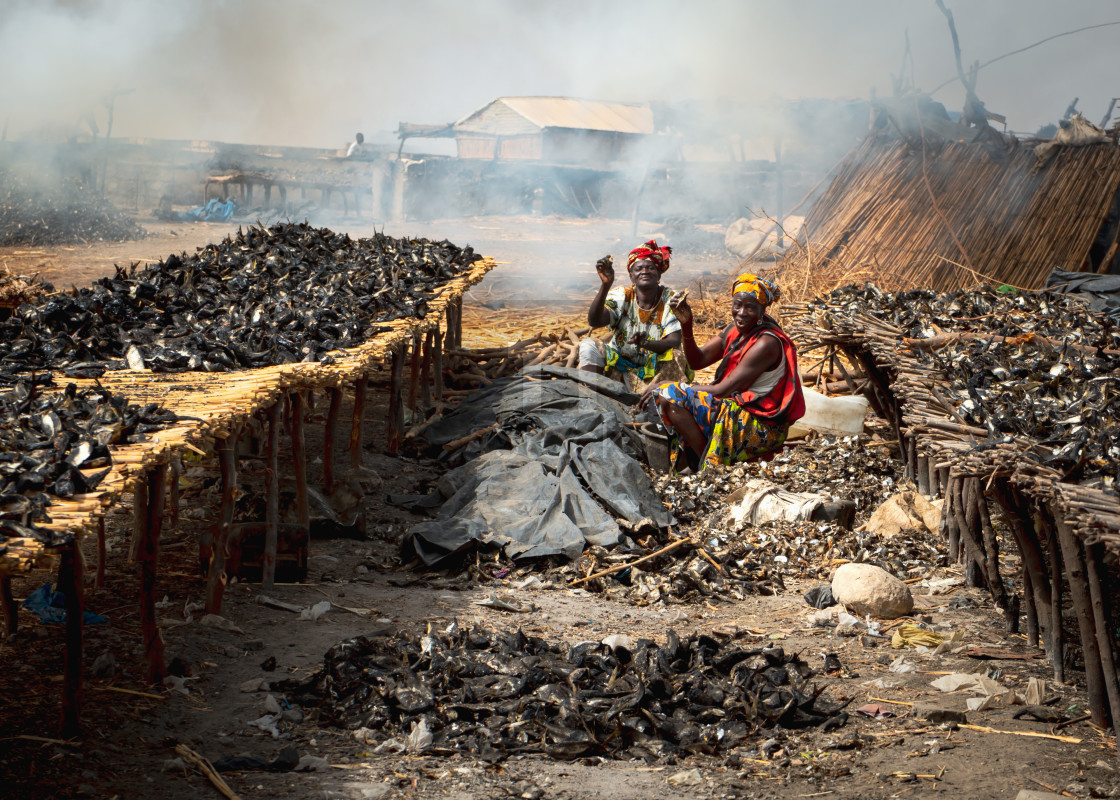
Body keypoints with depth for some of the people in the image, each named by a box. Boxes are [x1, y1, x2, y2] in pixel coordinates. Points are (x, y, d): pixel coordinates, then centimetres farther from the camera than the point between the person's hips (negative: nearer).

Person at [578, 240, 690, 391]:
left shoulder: (671, 299, -6)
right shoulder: (622, 295, -4)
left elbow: (674, 342, -17)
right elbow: (594, 321, -20)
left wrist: (646, 343, -38)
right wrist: (605, 285, -33)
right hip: (618, 364, 2)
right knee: (588, 346, -20)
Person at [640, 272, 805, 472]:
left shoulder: (766, 343, -21)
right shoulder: (736, 330, 5)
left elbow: (722, 390, -22)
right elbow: (697, 361, 6)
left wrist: (669, 387, -16)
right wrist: (686, 327, -12)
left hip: (761, 430, -10)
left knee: (670, 397, -18)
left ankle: (709, 467, -11)